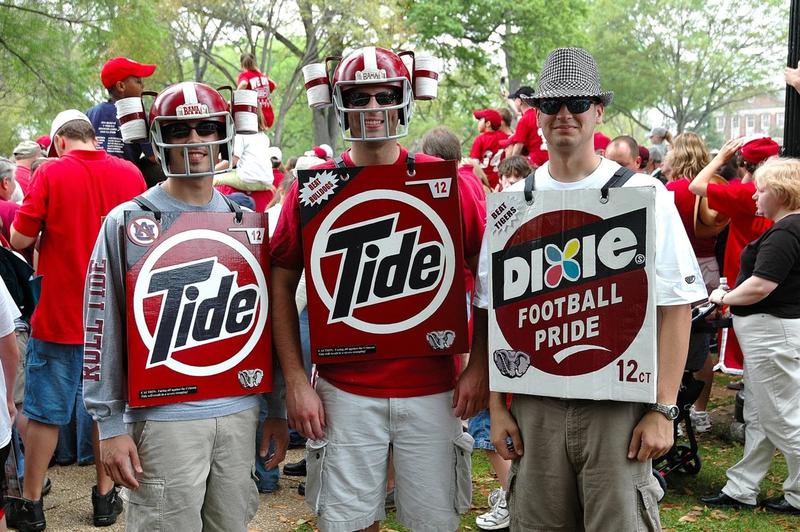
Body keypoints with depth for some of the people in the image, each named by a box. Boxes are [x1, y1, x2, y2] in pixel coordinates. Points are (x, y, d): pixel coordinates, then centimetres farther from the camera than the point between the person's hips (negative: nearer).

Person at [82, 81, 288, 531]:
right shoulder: (128, 221, -4)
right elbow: (105, 329, -4)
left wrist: (277, 409, 12)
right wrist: (110, 426, -6)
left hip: (240, 410, 4)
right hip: (164, 418, -4)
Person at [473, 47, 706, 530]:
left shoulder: (644, 194, -2)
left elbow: (675, 308, -4)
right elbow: (492, 311, 8)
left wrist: (662, 410, -9)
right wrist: (497, 406, 4)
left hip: (620, 405, -2)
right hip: (535, 407, 3)